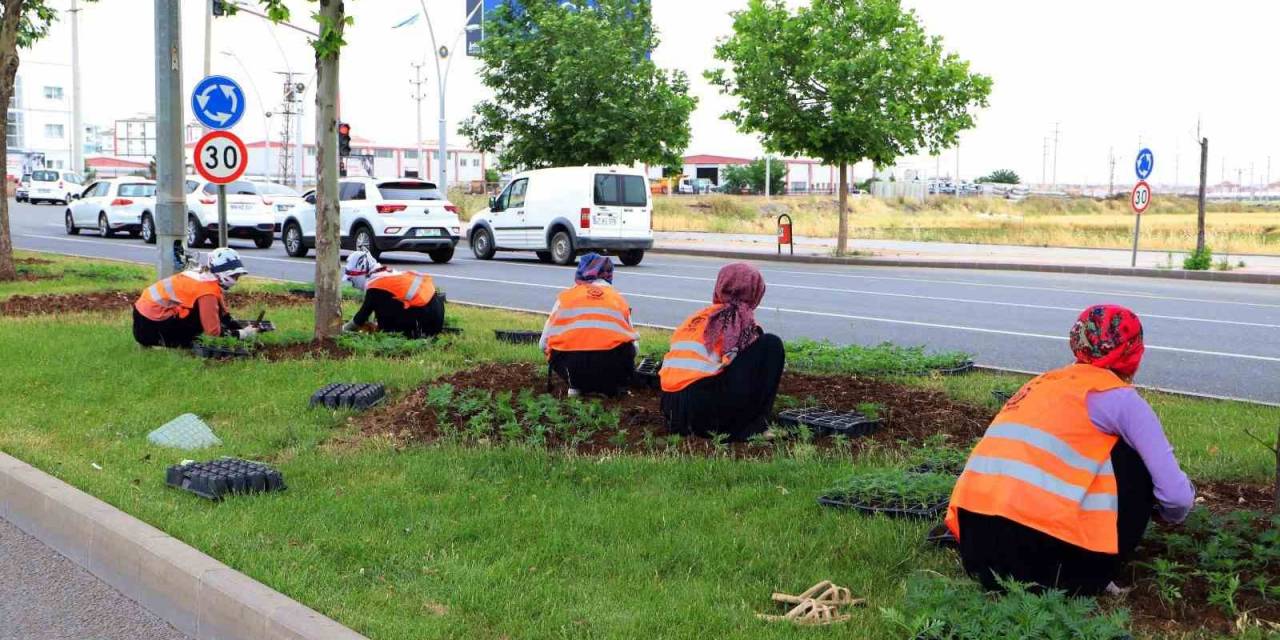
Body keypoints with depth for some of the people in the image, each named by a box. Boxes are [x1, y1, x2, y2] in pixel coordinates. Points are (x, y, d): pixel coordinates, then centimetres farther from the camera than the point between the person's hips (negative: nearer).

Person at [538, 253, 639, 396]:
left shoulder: (565, 296, 16)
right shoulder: (618, 298, 19)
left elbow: (544, 343, 16)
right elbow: (633, 346, 16)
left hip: (571, 365, 0)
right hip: (611, 367, 0)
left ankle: (576, 386, 10)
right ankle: (608, 388, 8)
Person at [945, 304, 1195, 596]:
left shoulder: (1045, 384, 25)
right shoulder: (1121, 397, 6)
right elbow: (1177, 496, 3)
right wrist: (1170, 514, 28)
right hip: (1040, 555, -6)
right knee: (1136, 457, 15)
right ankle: (1091, 575, 13)